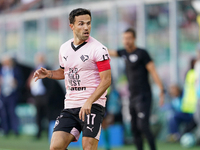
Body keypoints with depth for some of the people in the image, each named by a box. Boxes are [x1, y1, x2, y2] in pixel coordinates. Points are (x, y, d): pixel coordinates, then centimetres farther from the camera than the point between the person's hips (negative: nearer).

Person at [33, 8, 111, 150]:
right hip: (70, 106, 6)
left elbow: (106, 80, -12)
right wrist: (48, 73, 9)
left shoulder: (98, 49, -8)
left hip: (93, 106, -5)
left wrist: (89, 102, -23)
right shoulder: (64, 48, 12)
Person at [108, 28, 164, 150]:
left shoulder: (141, 53, -7)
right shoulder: (125, 53, 13)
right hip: (133, 98, 7)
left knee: (143, 126, -18)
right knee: (135, 129, 4)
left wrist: (161, 90, -17)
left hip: (143, 96, -7)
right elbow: (109, 52, 27)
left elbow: (153, 71, -10)